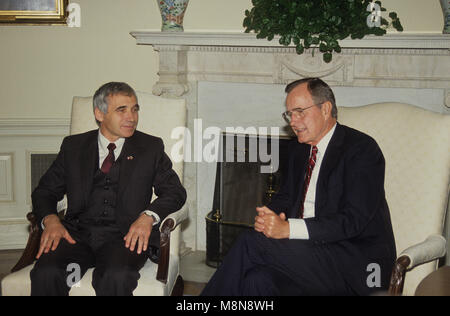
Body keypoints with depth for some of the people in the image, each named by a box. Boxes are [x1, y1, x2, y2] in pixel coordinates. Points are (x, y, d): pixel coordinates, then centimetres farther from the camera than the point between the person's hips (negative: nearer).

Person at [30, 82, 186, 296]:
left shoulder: (150, 147, 14)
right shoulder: (73, 146, 17)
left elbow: (175, 191, 7)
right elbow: (45, 191, 16)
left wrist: (148, 216, -13)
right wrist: (50, 220, -6)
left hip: (126, 236, -1)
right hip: (78, 233, 1)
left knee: (116, 277, -33)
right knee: (46, 274, -28)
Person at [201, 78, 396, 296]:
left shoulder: (362, 149, -10)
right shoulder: (298, 149, 15)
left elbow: (353, 220, -18)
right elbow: (285, 196, 21)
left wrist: (289, 228, -25)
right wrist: (269, 218, -5)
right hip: (307, 249, 7)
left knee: (251, 243, -22)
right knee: (258, 279, -26)